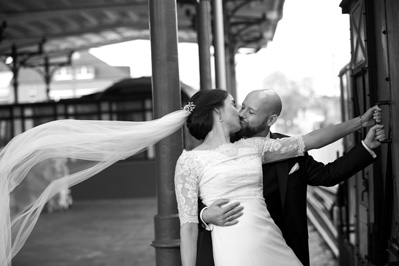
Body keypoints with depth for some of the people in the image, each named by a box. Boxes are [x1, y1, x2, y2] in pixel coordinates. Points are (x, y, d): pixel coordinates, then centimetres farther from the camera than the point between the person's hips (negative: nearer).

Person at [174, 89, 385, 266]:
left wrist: (360, 121, 18)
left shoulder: (252, 146, 15)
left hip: (273, 246, 5)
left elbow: (311, 141, 17)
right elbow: (188, 225, -3)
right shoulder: (190, 160, -1)